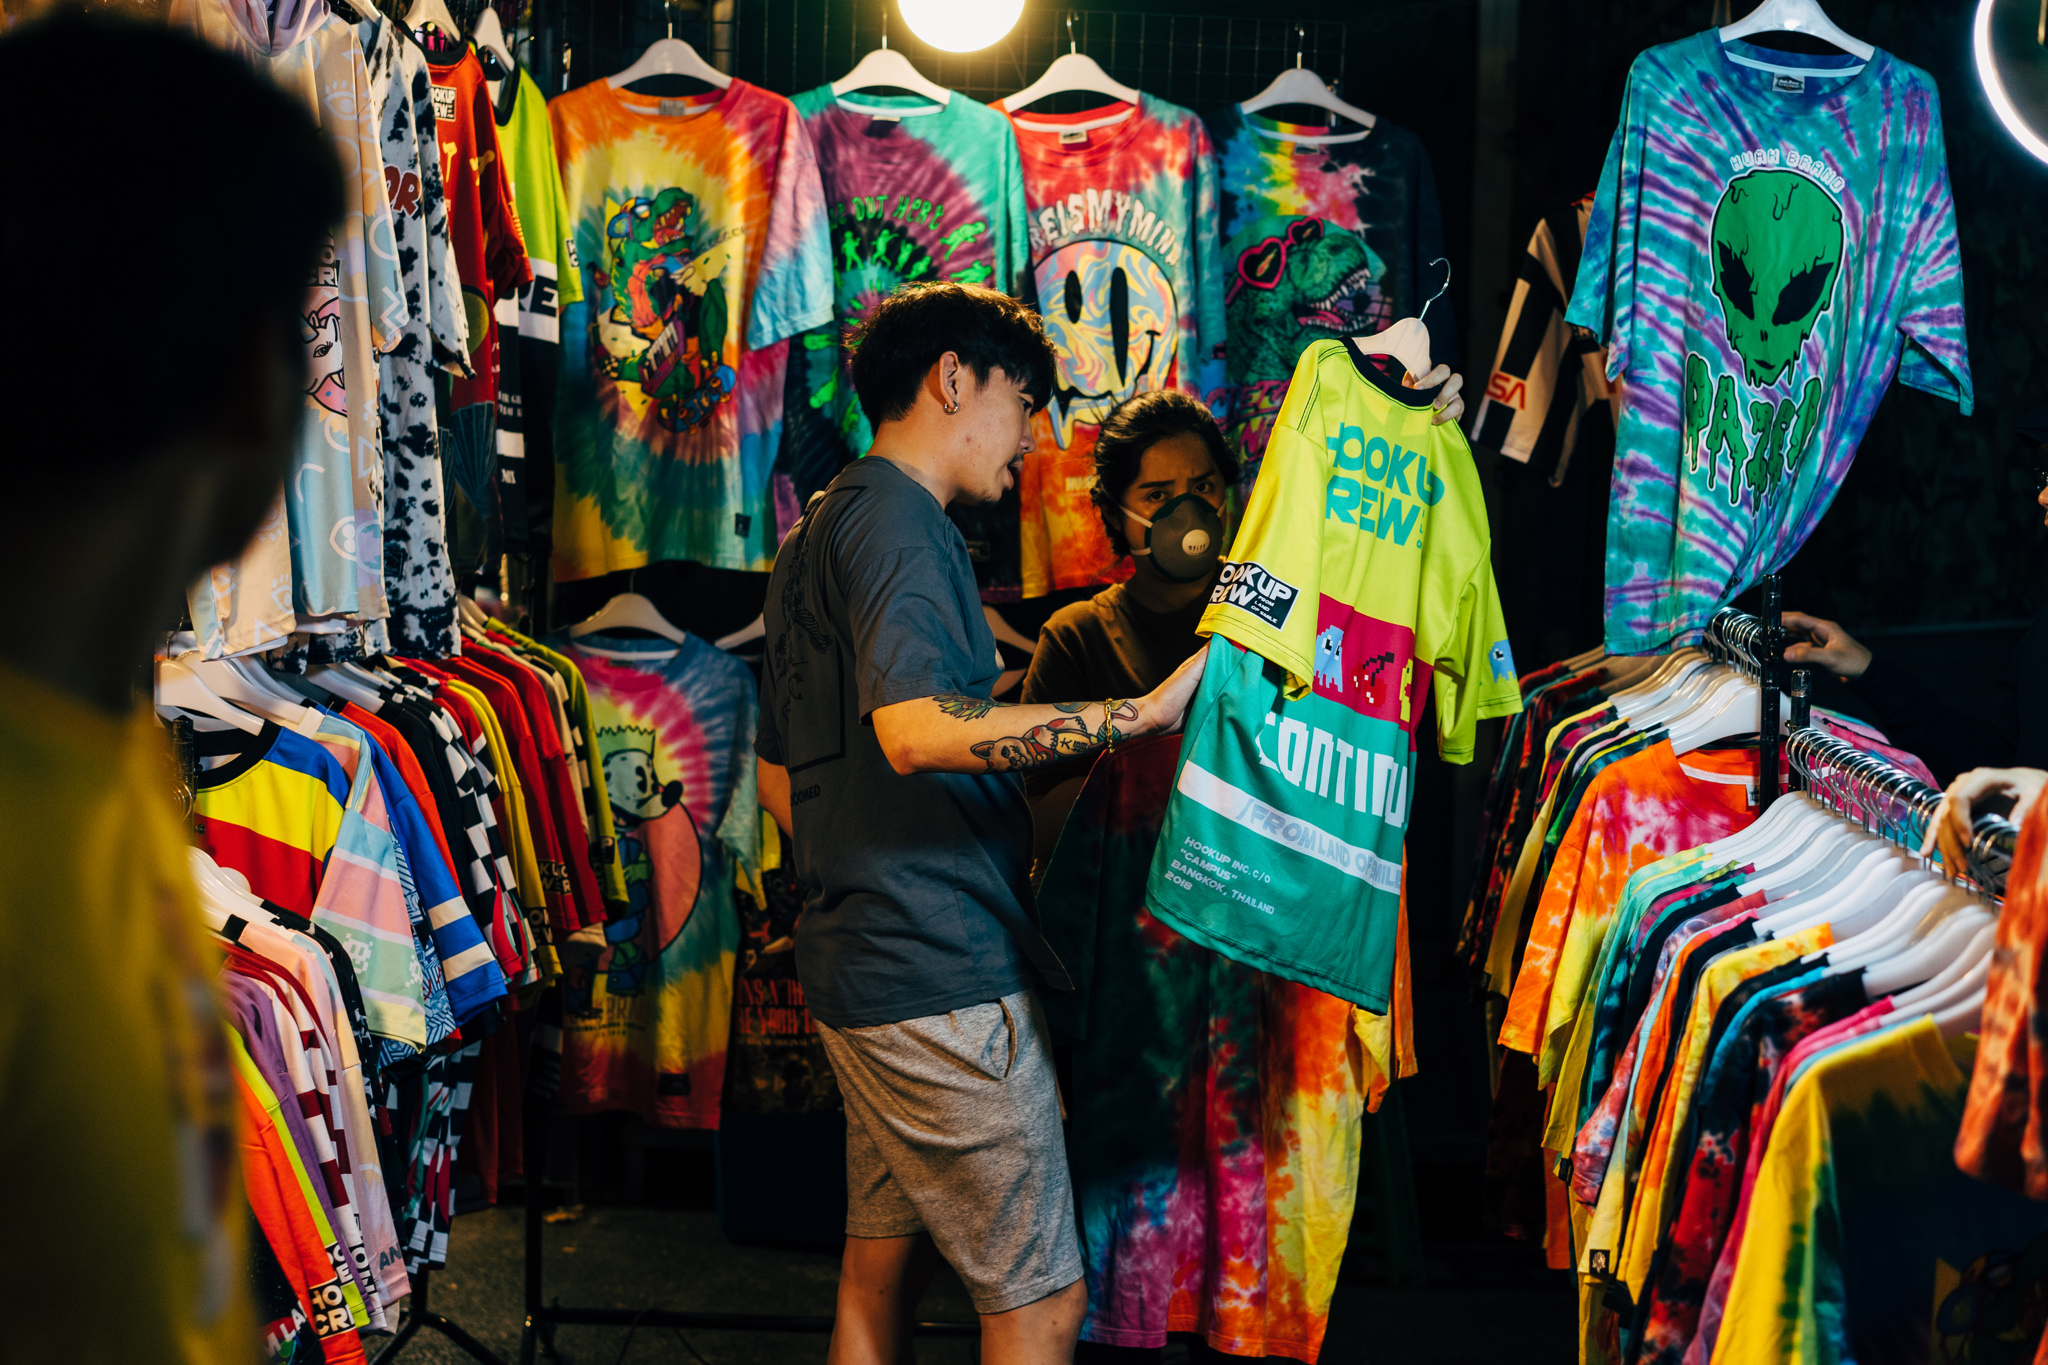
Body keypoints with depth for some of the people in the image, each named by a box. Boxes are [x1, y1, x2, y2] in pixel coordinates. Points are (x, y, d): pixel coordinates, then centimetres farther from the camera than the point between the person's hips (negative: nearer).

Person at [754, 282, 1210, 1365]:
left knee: (879, 1266, 16)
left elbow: (777, 777, 25)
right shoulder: (895, 517, -12)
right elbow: (917, 730, -28)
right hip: (941, 974, -11)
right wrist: (1143, 713, -25)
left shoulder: (818, 531, 20)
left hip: (859, 959, 11)